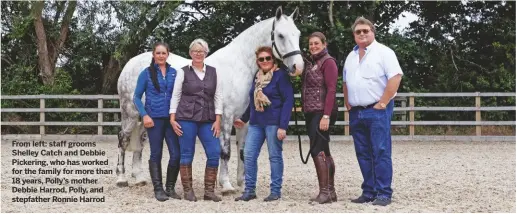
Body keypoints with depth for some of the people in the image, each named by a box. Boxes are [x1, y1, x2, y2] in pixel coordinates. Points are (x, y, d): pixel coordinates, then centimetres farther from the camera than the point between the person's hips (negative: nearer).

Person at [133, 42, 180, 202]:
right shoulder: (147, 73, 1)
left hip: (171, 118, 3)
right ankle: (158, 189, 13)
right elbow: (136, 97, 1)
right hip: (154, 119, -2)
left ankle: (170, 187, 14)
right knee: (156, 154, 3)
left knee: (176, 154, -3)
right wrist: (144, 115, -11)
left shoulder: (174, 73, 8)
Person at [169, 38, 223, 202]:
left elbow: (218, 97, 7)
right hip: (186, 119, -2)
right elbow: (175, 96, 2)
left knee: (215, 153, -3)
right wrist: (172, 119, -6)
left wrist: (217, 120, -1)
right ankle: (187, 190, 13)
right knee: (187, 155, 2)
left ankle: (209, 190, 9)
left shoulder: (213, 72, 8)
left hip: (208, 120, 3)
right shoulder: (183, 72, 2)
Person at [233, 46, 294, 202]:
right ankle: (249, 190, 13)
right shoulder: (257, 77, 13)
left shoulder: (281, 75, -7)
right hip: (256, 123, 7)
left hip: (273, 123, -6)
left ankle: (276, 191, 13)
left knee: (275, 156, 2)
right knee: (248, 156, 3)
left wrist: (283, 126, -18)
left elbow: (288, 100, -13)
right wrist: (244, 119, 26)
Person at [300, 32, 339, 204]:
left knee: (317, 151, -12)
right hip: (310, 113, 9)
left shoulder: (328, 62, -8)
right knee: (324, 152, 10)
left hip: (321, 113, -9)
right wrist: (306, 113, 14)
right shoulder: (311, 63, 17)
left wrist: (326, 116, -23)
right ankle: (331, 191, 16)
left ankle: (324, 192, -7)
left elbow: (331, 90, -16)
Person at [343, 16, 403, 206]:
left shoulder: (383, 52, -5)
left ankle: (384, 194, -2)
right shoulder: (351, 56, 17)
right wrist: (347, 103, 13)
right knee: (363, 154, 9)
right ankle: (369, 192, 16)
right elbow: (346, 82, 24)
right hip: (356, 112, 7)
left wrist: (383, 102, -17)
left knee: (381, 153, -6)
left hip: (377, 110, -7)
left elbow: (395, 77, -14)